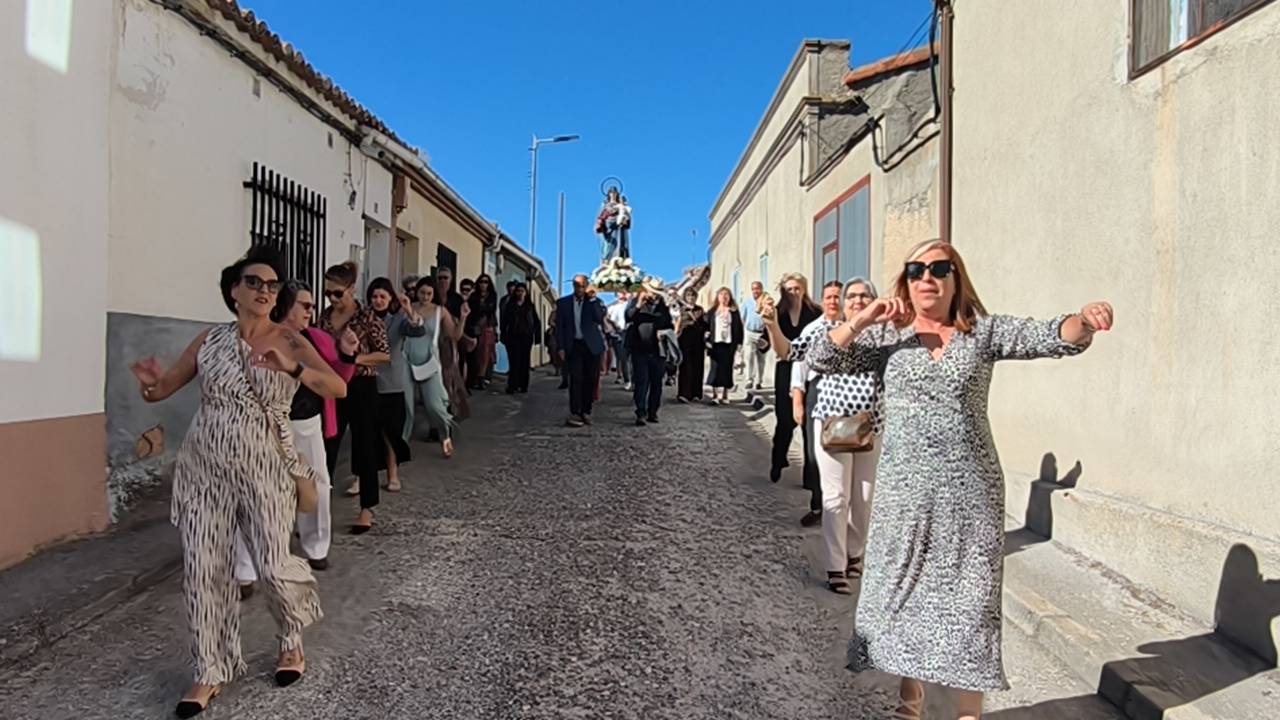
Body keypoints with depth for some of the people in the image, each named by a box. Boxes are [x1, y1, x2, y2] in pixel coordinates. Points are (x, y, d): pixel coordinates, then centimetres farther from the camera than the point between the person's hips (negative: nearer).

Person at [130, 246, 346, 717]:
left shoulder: (288, 342, -4)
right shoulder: (210, 339, 4)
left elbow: (338, 388, -16)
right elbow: (164, 389, 8)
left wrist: (292, 367, -32)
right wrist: (151, 383, -16)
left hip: (263, 467, -2)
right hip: (204, 466, 3)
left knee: (273, 566, -4)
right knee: (204, 568, 2)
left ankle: (292, 639, 27)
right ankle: (212, 673, 18)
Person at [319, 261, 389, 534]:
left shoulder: (368, 317, -11)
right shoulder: (325, 315, 5)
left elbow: (385, 355, -11)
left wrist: (354, 358, -21)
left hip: (361, 388, -5)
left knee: (365, 447, 4)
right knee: (326, 447, 6)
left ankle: (367, 509, 16)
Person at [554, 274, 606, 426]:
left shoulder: (595, 301, 5)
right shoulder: (563, 302, 5)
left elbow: (600, 318, -12)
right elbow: (559, 326, 5)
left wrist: (592, 298, -15)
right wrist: (561, 347, -3)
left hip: (592, 345, 1)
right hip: (574, 345, -1)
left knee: (591, 379, 4)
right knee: (576, 379, -9)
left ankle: (586, 412, 15)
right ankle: (574, 414, -9)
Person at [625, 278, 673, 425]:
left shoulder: (662, 304, 10)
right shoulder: (634, 301, 3)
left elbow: (668, 323, 18)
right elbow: (628, 317, -11)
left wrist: (663, 331, -1)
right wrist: (638, 306, -22)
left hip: (657, 351, 3)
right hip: (640, 351, -3)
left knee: (656, 383, 7)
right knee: (642, 382, -10)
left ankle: (652, 413, 16)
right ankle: (641, 414, -10)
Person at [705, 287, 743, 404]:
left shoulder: (734, 311, 7)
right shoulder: (713, 311, 9)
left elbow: (738, 328, 4)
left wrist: (739, 343, -3)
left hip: (729, 344, 0)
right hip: (716, 343, 0)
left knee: (727, 368, 3)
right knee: (715, 369, -4)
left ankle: (725, 395, 10)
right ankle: (714, 394, -1)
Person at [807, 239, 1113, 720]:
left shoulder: (985, 333, 2)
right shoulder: (886, 337, 4)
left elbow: (1051, 338, -9)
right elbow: (821, 359, -2)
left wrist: (1083, 322, -31)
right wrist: (864, 318, -12)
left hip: (969, 491, -1)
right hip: (903, 490, 1)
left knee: (966, 596, 5)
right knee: (901, 589, 10)